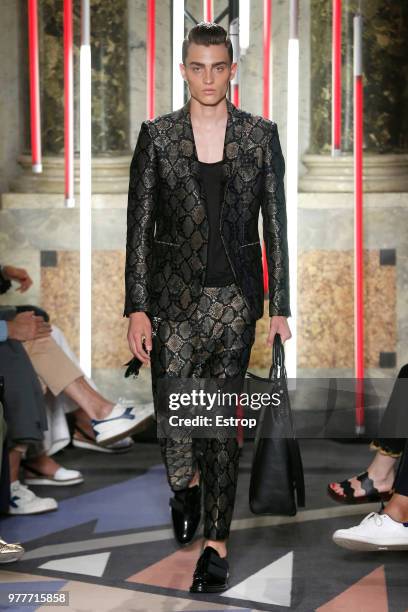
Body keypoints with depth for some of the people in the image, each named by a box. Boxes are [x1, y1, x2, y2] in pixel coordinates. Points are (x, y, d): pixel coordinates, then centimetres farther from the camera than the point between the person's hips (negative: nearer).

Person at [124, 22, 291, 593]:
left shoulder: (260, 134, 3)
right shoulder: (157, 135, 1)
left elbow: (276, 223, 4)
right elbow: (139, 225, 1)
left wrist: (280, 306, 0)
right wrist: (137, 308, -4)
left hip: (235, 298, 0)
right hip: (174, 298, 0)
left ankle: (217, 542, 15)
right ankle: (187, 484, 33)